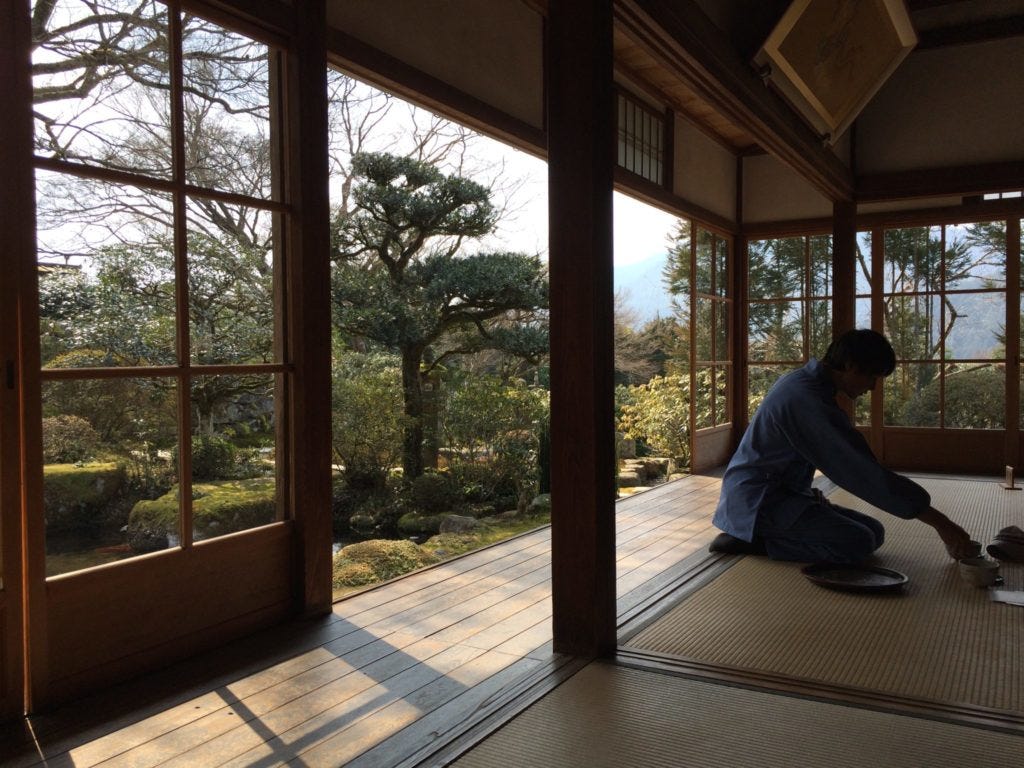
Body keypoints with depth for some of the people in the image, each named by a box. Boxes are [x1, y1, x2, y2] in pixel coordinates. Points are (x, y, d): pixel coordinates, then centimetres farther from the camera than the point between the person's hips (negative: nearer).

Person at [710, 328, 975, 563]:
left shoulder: (809, 382, 8)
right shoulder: (804, 398, -24)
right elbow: (860, 472, -26)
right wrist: (940, 523, -22)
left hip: (783, 492, 11)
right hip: (758, 500, -10)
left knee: (874, 531, 3)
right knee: (857, 542, -22)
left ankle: (751, 535, 2)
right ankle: (752, 541, -11)